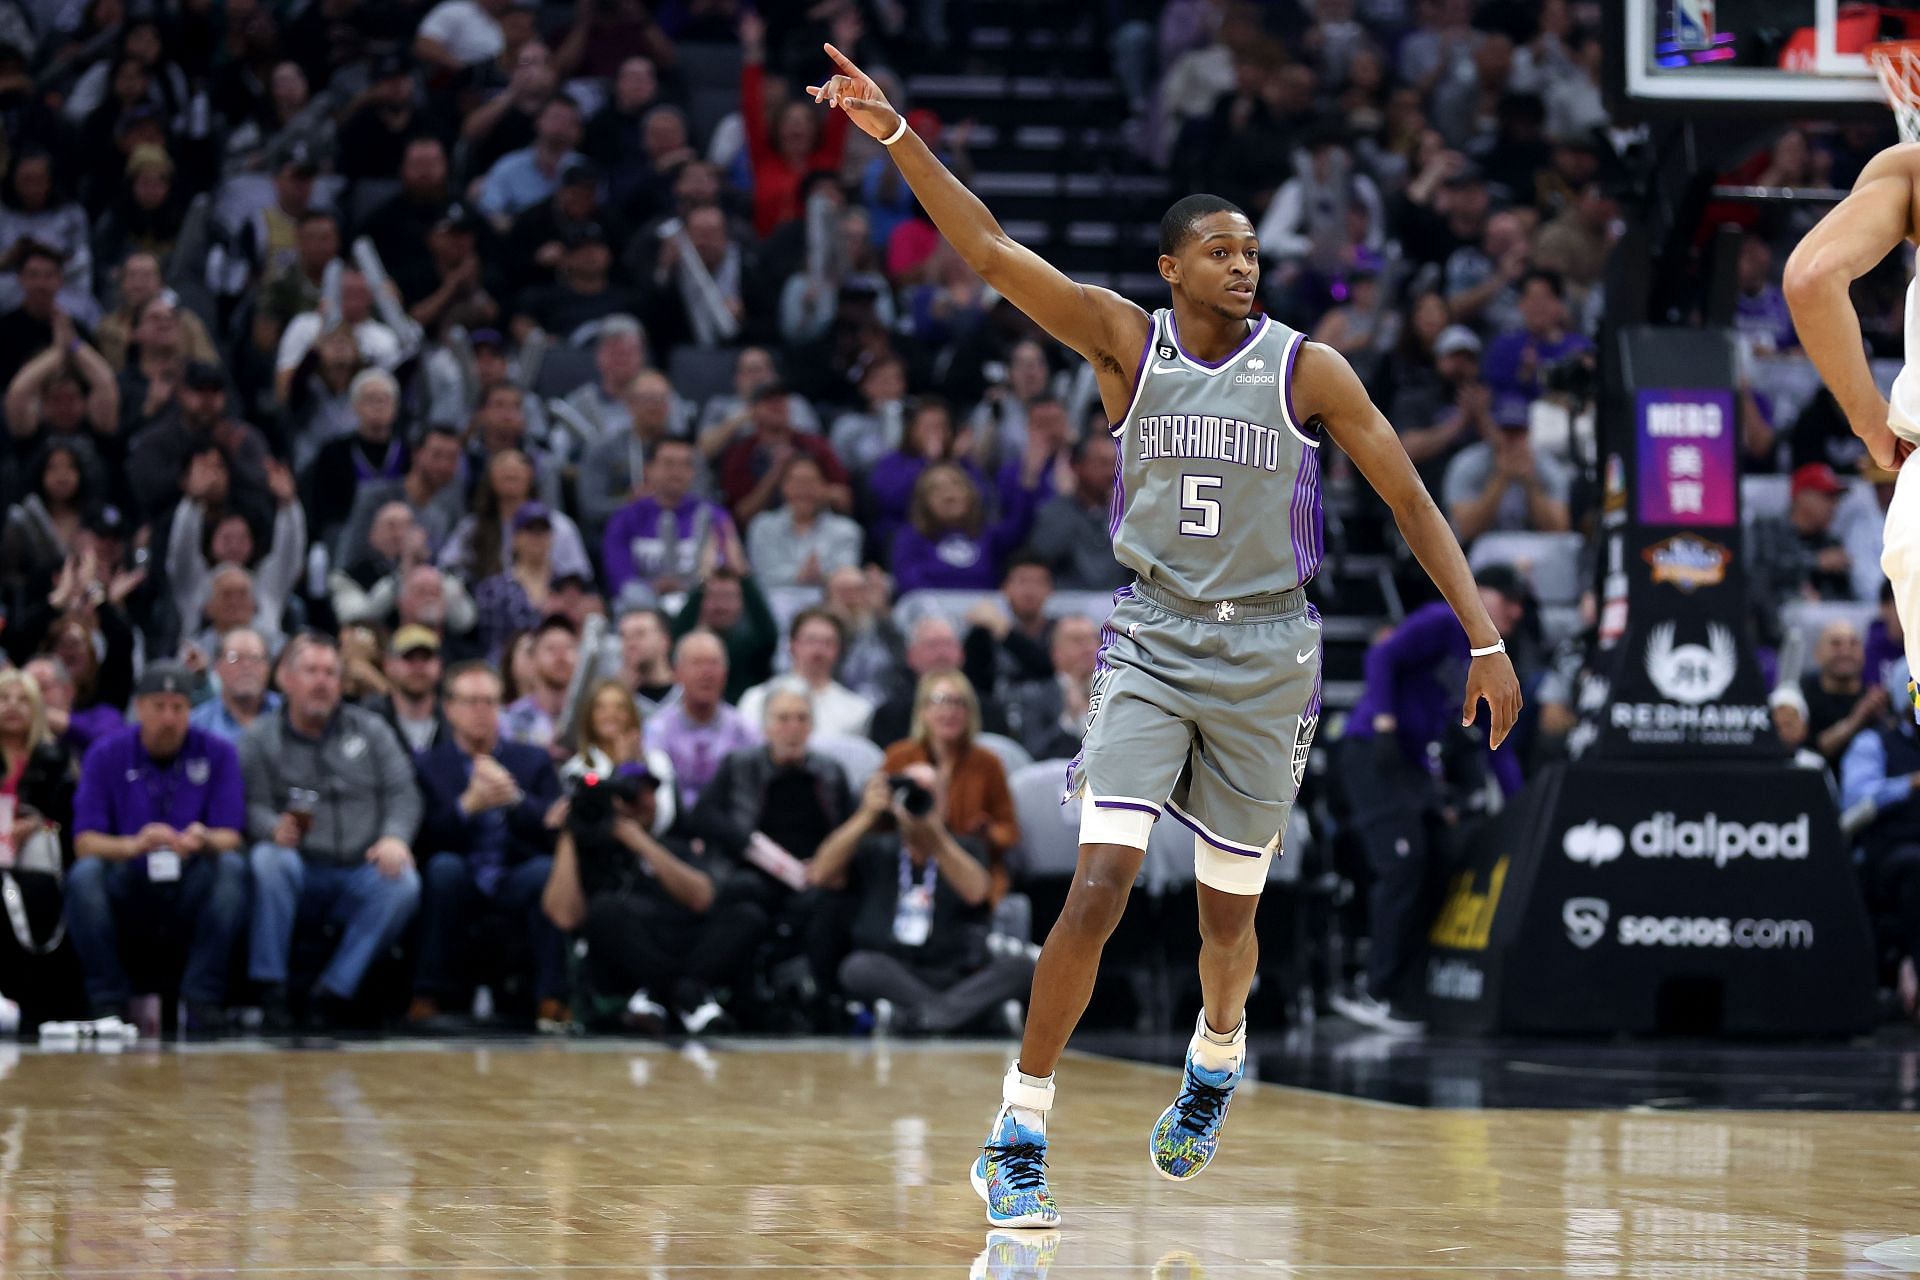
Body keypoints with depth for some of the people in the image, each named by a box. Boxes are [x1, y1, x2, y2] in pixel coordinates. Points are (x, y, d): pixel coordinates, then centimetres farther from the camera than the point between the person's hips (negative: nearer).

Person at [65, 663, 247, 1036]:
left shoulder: (217, 753, 1)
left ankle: (202, 1001, -27)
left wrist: (203, 840, -31)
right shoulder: (106, 756, 0)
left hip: (193, 893, 0)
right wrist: (133, 845, -31)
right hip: (129, 890, 0)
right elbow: (85, 842, -9)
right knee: (84, 874, -31)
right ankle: (109, 1003, -23)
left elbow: (230, 837, -6)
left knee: (232, 866, -30)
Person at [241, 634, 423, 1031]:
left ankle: (332, 994, -22)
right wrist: (275, 828, -28)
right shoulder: (260, 741, 8)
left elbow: (403, 793, 5)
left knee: (403, 885, -30)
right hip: (302, 872, -1)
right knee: (269, 859, -34)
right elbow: (253, 807, -4)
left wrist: (395, 837, -16)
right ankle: (270, 991, -28)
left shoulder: (370, 730, 14)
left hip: (362, 871, 1)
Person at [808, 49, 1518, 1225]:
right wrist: (896, 135, -17)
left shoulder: (1307, 370, -4)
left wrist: (1486, 642, -7)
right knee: (1101, 888, -16)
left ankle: (1219, 1061, 45)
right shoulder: (1127, 342, -1)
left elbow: (1411, 501, -1)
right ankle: (1018, 1137, -9)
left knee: (1228, 909, 11)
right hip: (1152, 643, 0)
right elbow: (991, 252, -7)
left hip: (1265, 655, 1)